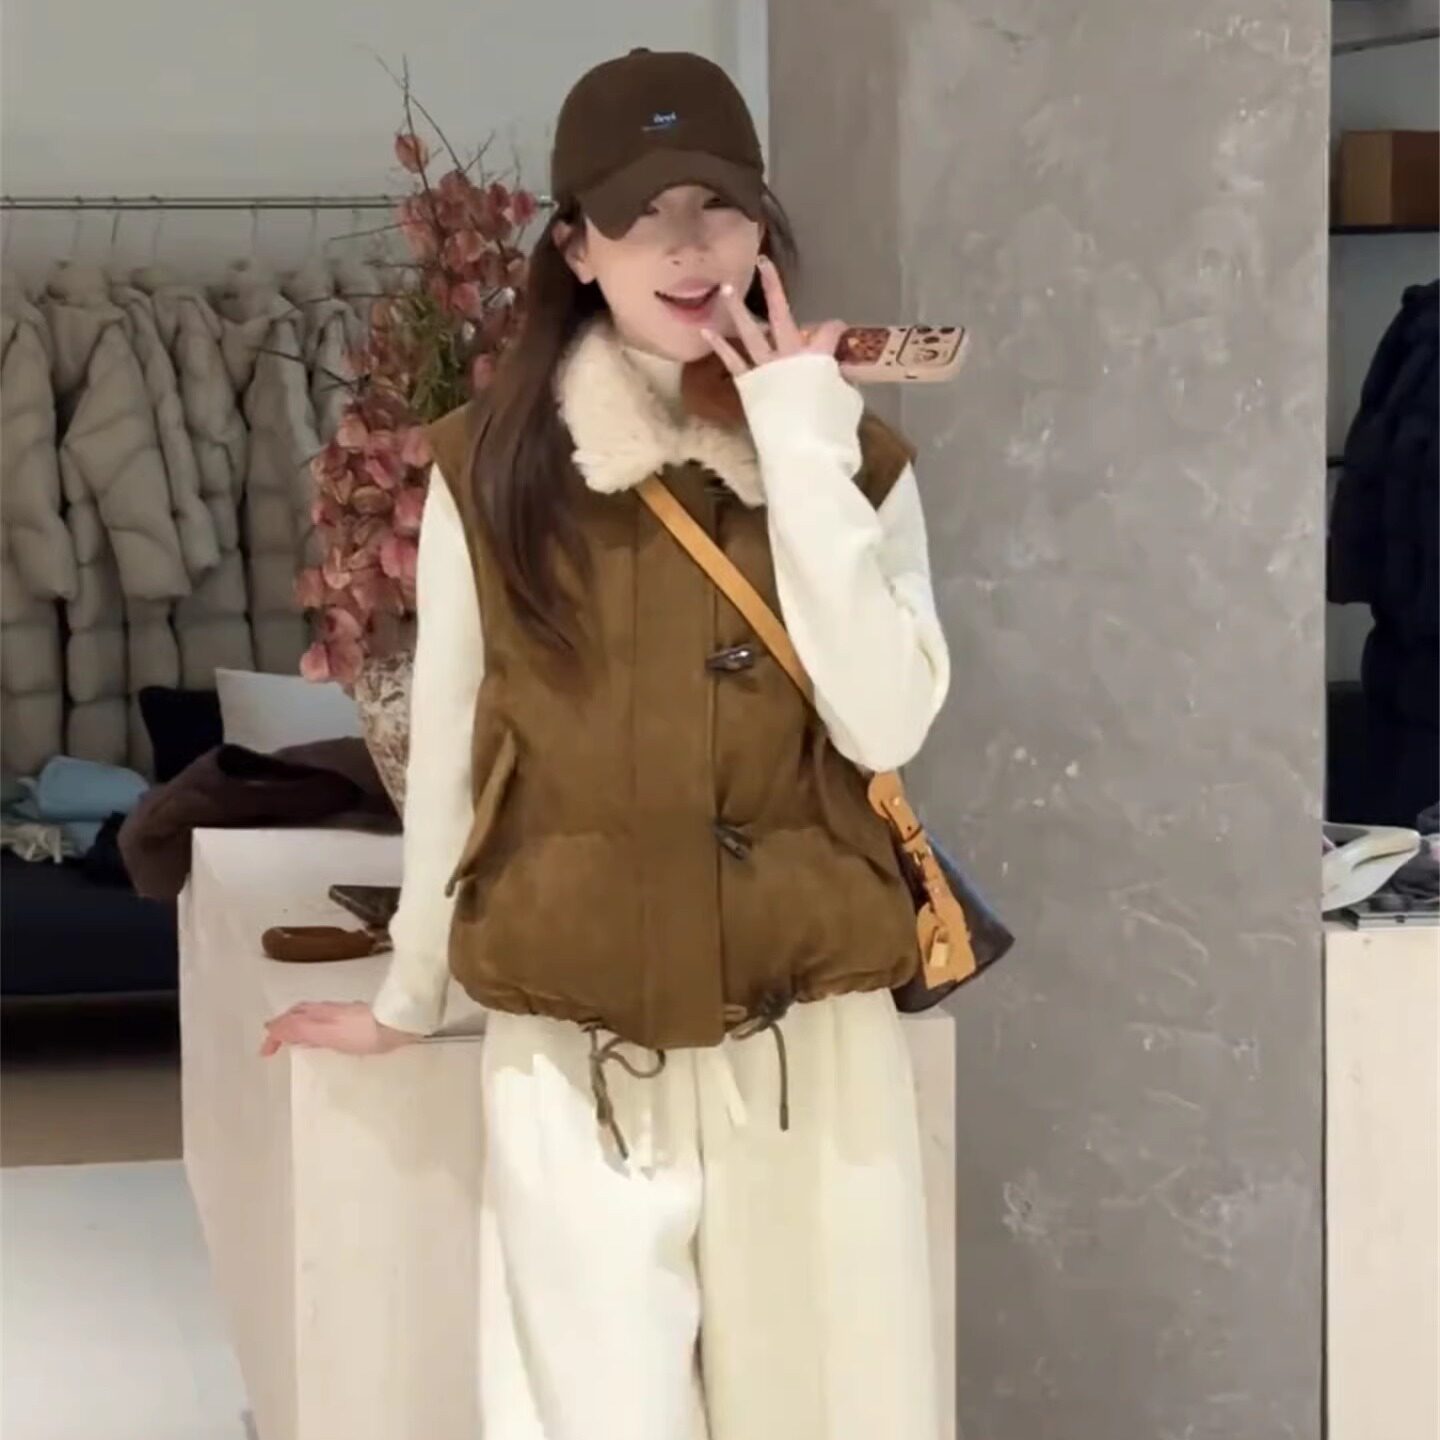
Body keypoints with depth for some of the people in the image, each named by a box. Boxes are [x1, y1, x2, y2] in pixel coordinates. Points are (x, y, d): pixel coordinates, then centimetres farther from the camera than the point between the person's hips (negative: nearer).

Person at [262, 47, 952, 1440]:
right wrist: (408, 997, 14)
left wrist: (801, 458, -12)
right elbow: (447, 750, 6)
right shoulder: (493, 465, -2)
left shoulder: (854, 457, 3)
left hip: (810, 1036, 1)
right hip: (575, 1052, -1)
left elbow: (885, 725, -11)